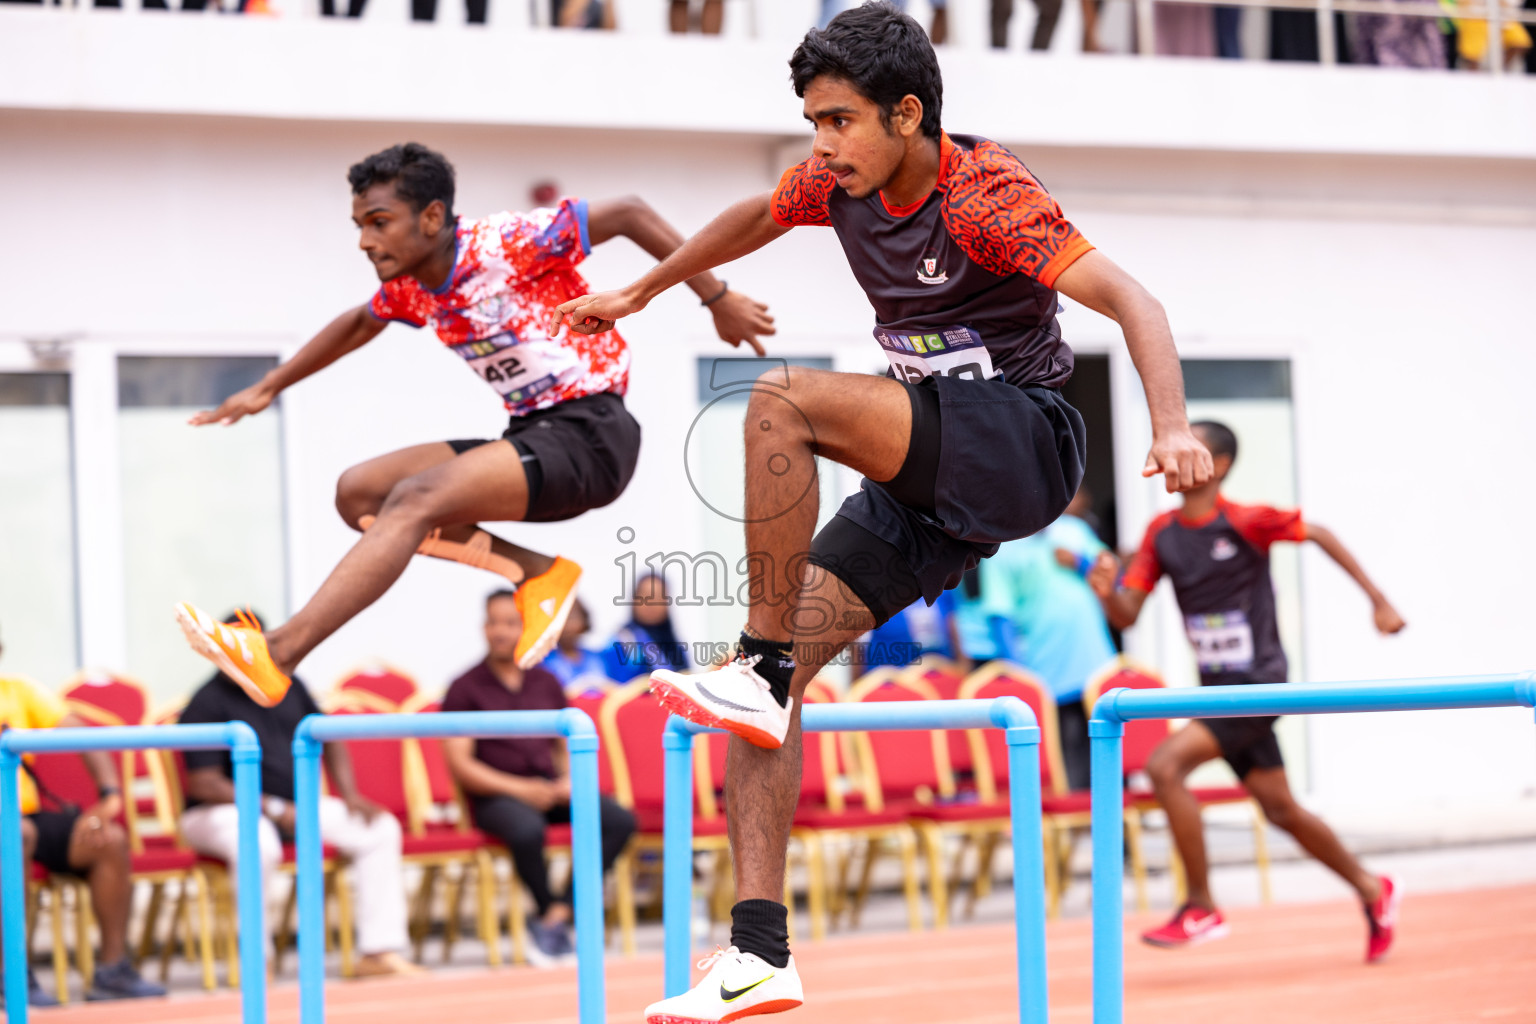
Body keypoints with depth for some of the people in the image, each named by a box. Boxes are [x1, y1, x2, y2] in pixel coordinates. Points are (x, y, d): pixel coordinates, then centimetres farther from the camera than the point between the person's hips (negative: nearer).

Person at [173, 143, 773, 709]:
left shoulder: (509, 243, -14)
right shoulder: (408, 287, 9)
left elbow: (627, 214, -9)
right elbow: (357, 324, 31)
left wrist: (718, 299, -7)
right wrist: (267, 388, 34)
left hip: (589, 435, -9)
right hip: (529, 438, 9)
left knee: (416, 499, -26)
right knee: (358, 494, -1)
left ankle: (276, 655, -34)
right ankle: (538, 572, -2)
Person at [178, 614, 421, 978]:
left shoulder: (287, 686, 11)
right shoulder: (206, 704, -8)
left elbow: (328, 739, 19)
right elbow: (204, 784, -16)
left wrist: (350, 795, 2)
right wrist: (274, 809, -22)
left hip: (293, 805, 7)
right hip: (222, 812, -7)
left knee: (381, 829, -10)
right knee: (258, 845, -42)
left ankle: (379, 951, -12)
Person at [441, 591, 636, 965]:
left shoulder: (546, 683, 16)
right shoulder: (466, 689, 1)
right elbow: (459, 763, -5)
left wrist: (569, 780, -1)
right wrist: (519, 789, -16)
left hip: (548, 787, 5)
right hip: (495, 794, -5)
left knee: (619, 820, -22)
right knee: (527, 831, -40)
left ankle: (555, 918, -24)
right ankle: (552, 914, -16)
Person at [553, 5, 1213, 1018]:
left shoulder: (983, 193, -17)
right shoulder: (839, 180, 4)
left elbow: (1132, 301, -27)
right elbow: (757, 216, 28)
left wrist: (1173, 427, -43)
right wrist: (642, 292, 40)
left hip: (1025, 448, -8)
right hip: (923, 485, 8)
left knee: (781, 400, -28)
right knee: (770, 681, -6)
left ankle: (762, 669, -19)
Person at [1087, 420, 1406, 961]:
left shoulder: (1245, 521, -14)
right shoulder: (1162, 533, 4)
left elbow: (1318, 534, -1)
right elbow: (1126, 616, 5)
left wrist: (1379, 601, -1)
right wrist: (1106, 593, -19)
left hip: (1255, 683, -7)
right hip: (1216, 688, 7)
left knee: (1165, 766, -22)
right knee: (1279, 809, 14)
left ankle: (1201, 908, -13)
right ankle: (1371, 890, 33)